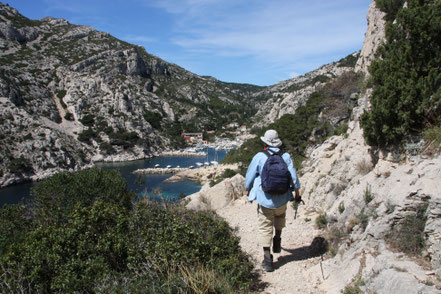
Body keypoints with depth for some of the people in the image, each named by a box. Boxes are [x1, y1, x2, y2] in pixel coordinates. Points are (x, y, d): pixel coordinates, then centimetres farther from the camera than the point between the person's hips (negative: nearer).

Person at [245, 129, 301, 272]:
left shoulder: (259, 157, -10)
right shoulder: (286, 157, -3)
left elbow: (249, 176, -2)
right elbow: (294, 177, 1)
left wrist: (248, 190, 16)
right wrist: (297, 194, 15)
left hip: (265, 200, -3)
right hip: (282, 199, 3)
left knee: (265, 228, 8)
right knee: (280, 216, 35)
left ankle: (267, 260, 8)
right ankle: (277, 240, 34)